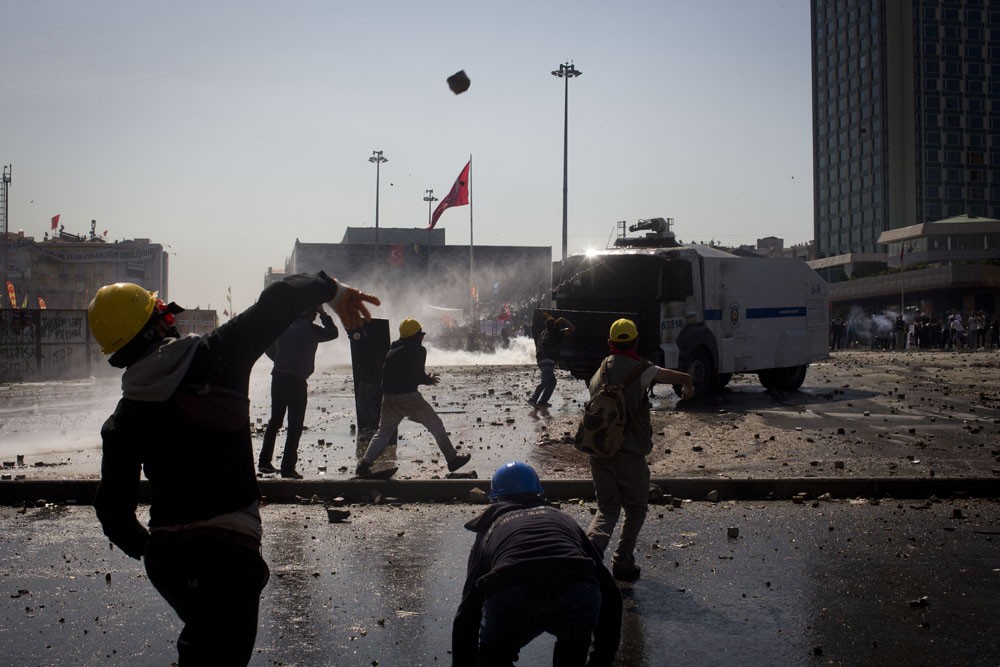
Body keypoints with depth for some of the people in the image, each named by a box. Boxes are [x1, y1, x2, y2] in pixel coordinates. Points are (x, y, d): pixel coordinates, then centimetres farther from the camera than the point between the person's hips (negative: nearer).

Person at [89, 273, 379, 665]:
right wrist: (330, 290, 11)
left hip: (165, 556, 5)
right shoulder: (214, 355, -8)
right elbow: (275, 305, -4)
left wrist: (144, 546, 20)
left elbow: (112, 507, 3)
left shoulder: (123, 421, 1)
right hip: (228, 549, -5)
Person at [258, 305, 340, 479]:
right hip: (297, 381, -6)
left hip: (278, 378, 6)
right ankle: (288, 467, -2)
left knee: (275, 421, 16)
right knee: (295, 425, 0)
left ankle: (264, 461, 19)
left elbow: (268, 348, 16)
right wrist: (323, 314, 11)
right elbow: (333, 333, 7)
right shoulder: (310, 329, -7)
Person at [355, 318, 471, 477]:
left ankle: (365, 463, 4)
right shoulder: (418, 350, -3)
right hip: (409, 397, -6)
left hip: (389, 398, 6)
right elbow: (417, 376, -7)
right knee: (436, 426, 7)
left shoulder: (392, 350, 17)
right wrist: (429, 380, 14)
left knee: (383, 432, 17)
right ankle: (452, 459, 11)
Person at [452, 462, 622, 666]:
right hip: (577, 595, 1)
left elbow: (467, 615, 35)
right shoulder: (563, 519, 37)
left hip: (511, 597, -1)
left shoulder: (491, 529, 34)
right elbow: (609, 593, 33)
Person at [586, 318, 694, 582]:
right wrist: (688, 389, 23)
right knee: (635, 509, 14)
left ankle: (593, 543, -16)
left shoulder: (599, 372, 10)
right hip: (629, 452, -4)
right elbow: (685, 378, 1)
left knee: (607, 508, 12)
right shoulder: (640, 370, -6)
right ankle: (623, 564, 12)